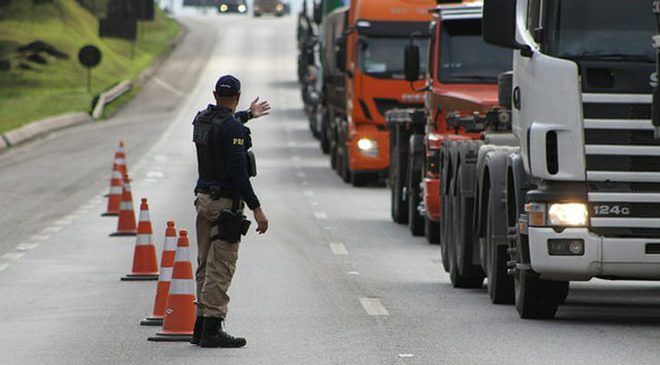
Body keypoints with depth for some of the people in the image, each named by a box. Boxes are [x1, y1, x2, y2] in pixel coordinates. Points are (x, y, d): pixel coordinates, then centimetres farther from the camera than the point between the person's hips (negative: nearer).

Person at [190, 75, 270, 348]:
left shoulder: (201, 119, 8)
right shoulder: (233, 128, -18)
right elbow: (238, 172, -22)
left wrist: (248, 115, 49)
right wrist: (256, 208, -20)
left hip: (203, 199, 8)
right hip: (225, 203, -8)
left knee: (206, 266, 14)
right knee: (220, 269, -7)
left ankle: (202, 326, 17)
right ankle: (212, 330, -10)